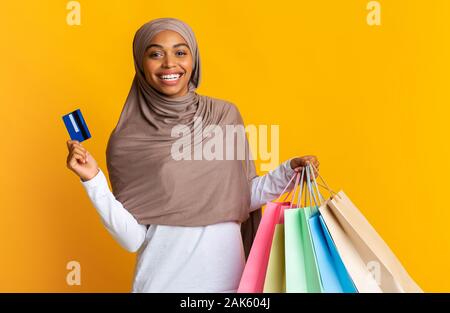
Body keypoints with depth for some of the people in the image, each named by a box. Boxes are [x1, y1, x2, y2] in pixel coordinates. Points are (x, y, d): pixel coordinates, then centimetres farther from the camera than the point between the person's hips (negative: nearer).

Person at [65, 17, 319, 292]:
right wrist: (93, 180, -19)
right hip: (163, 280, -2)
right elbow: (133, 239, -10)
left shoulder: (225, 115, -2)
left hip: (228, 274, 3)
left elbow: (242, 198, 7)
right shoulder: (127, 140, -8)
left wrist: (289, 172, -5)